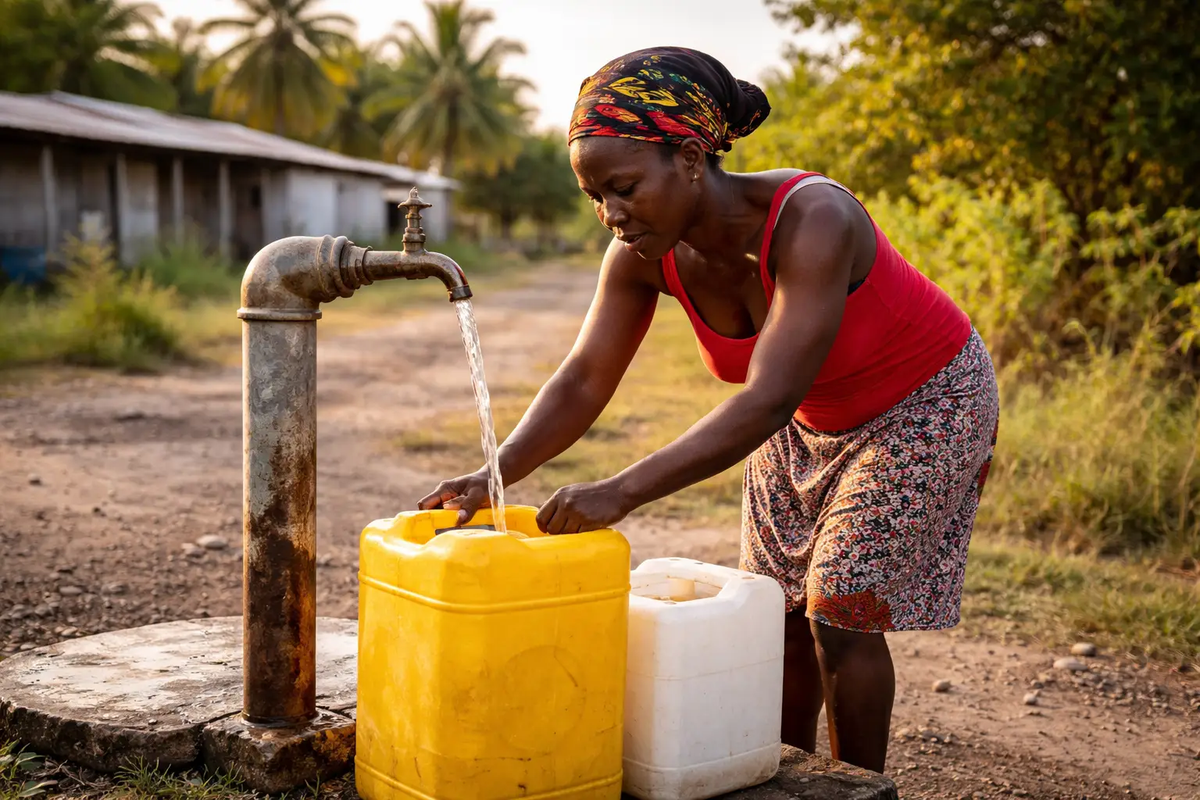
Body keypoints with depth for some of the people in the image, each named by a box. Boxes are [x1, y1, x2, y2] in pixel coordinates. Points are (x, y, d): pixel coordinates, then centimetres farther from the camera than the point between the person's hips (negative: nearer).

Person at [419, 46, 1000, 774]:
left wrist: (622, 492, -52)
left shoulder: (813, 221, -39)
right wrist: (492, 476, -34)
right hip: (812, 418, 6)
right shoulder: (645, 254, -20)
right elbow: (583, 384, -17)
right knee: (781, 609, 6)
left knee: (839, 615, -8)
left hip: (924, 402, -6)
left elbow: (767, 402, -45)